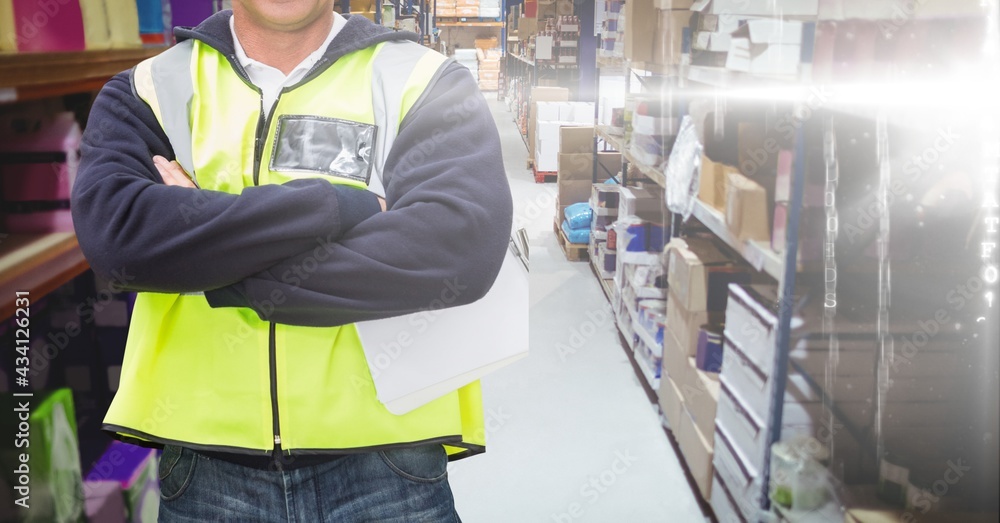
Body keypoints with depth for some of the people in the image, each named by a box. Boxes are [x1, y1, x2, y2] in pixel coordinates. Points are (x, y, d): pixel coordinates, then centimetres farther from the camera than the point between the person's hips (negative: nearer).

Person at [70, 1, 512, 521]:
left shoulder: (428, 86, -1)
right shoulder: (148, 91, 5)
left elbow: (462, 246, -18)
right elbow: (111, 228, -14)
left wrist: (213, 274, -14)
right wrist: (340, 208, -15)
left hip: (383, 455, -1)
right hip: (206, 461, 2)